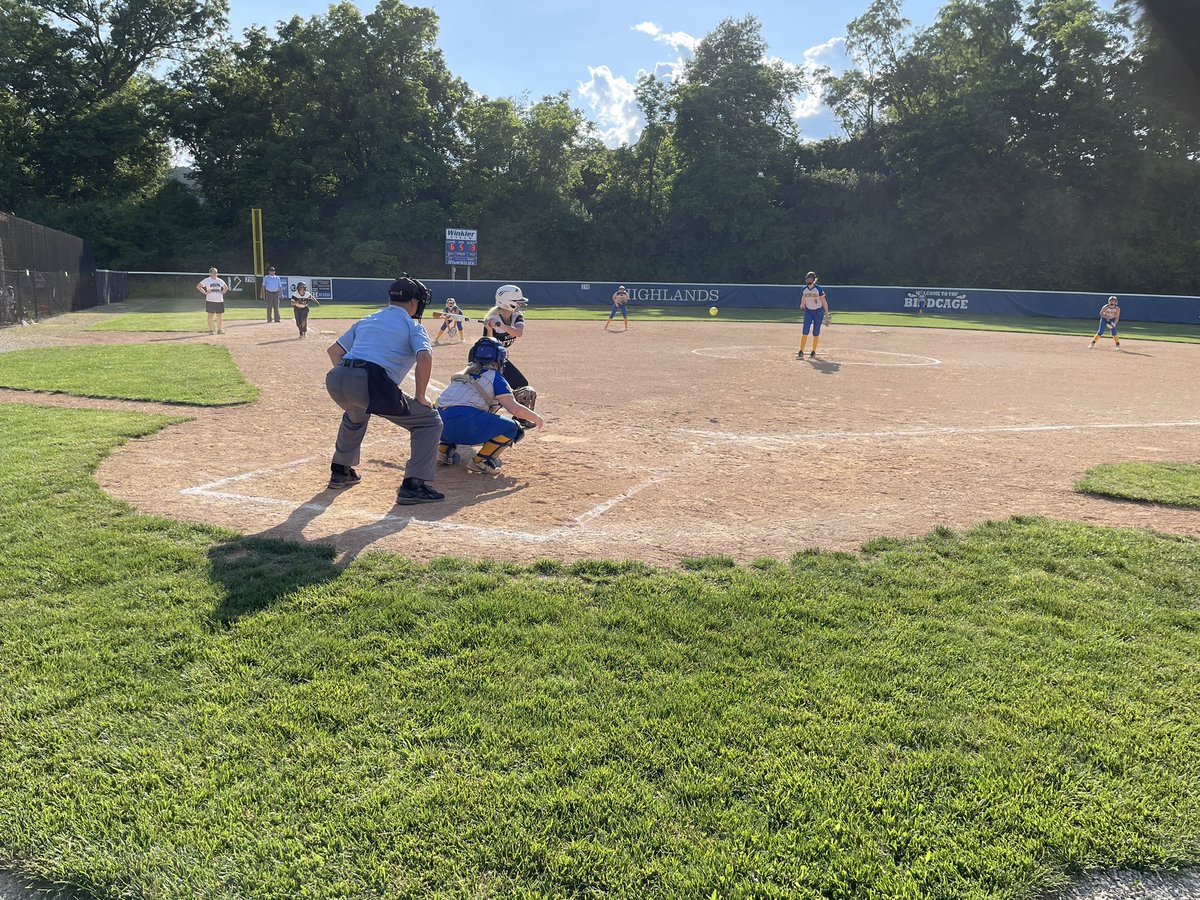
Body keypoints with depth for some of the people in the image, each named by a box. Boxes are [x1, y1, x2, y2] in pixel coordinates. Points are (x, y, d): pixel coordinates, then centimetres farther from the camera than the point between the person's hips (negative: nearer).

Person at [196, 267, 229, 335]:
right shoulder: (207, 280, 0)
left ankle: (219, 330, 13)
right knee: (210, 315, -3)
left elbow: (226, 287, 27)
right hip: (210, 300, -4)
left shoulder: (220, 280, 13)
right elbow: (198, 286, 0)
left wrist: (223, 292, 10)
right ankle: (210, 330, 0)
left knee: (219, 316, 5)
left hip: (219, 300, 4)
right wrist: (205, 292, -7)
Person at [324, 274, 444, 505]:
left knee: (355, 414, 42)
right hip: (371, 384, -7)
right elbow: (424, 357, -7)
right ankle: (413, 485, -4)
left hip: (335, 380, 7)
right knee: (429, 421, 7)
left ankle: (340, 472, 45)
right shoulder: (413, 326, 12)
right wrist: (420, 396, 2)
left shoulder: (367, 321, 30)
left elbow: (334, 350, 31)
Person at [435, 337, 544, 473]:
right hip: (461, 425, -7)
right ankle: (480, 461, -2)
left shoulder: (465, 373, 26)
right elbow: (514, 408, -2)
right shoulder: (494, 376, 6)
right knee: (511, 428, 4)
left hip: (439, 426, 7)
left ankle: (444, 449, 20)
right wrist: (535, 418, 15)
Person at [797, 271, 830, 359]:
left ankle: (813, 352, 16)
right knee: (805, 332, -9)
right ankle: (801, 352, -11)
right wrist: (802, 305, -6)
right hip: (808, 312, 3)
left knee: (816, 333, 2)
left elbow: (824, 301, -8)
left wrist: (827, 313, -9)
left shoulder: (819, 289, -12)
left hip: (819, 312, -3)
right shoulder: (804, 289, 0)